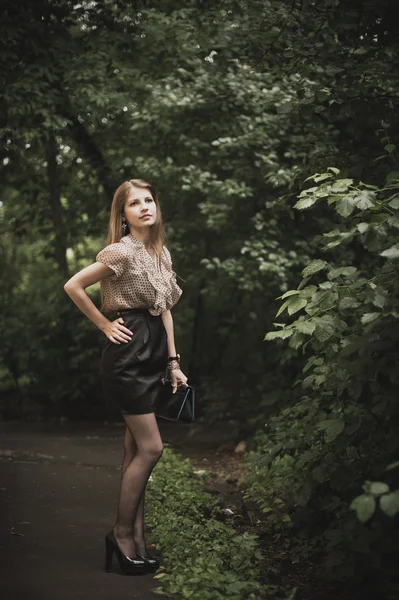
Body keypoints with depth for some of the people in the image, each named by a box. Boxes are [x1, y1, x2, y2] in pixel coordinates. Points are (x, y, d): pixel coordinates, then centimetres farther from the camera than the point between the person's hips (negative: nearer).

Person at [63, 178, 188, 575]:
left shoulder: (161, 252, 12)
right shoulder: (121, 252, -12)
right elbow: (73, 286, -13)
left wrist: (173, 361, 14)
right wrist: (104, 325, -8)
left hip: (152, 354, 8)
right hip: (128, 352, -8)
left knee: (136, 448, 10)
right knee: (150, 448, -8)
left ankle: (135, 541, 16)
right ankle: (123, 533, 6)